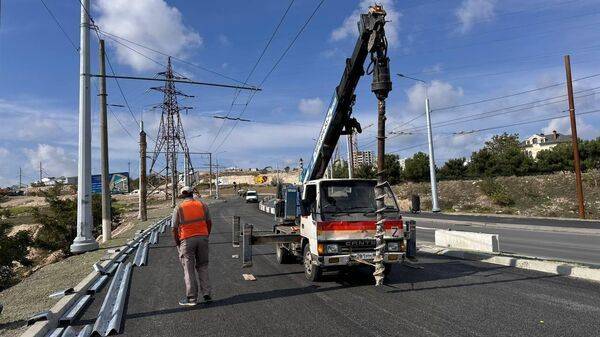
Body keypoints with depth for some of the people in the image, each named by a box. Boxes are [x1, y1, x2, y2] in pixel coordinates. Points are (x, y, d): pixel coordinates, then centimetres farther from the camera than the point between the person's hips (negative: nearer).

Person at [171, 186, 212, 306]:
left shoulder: (178, 208, -5)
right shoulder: (202, 205, 3)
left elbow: (174, 229, -5)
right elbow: (209, 223, 7)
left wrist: (177, 243, 7)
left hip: (187, 240, -3)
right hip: (202, 238, 3)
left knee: (189, 269, 5)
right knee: (203, 266, 15)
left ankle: (191, 298, 9)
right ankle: (206, 294, 11)